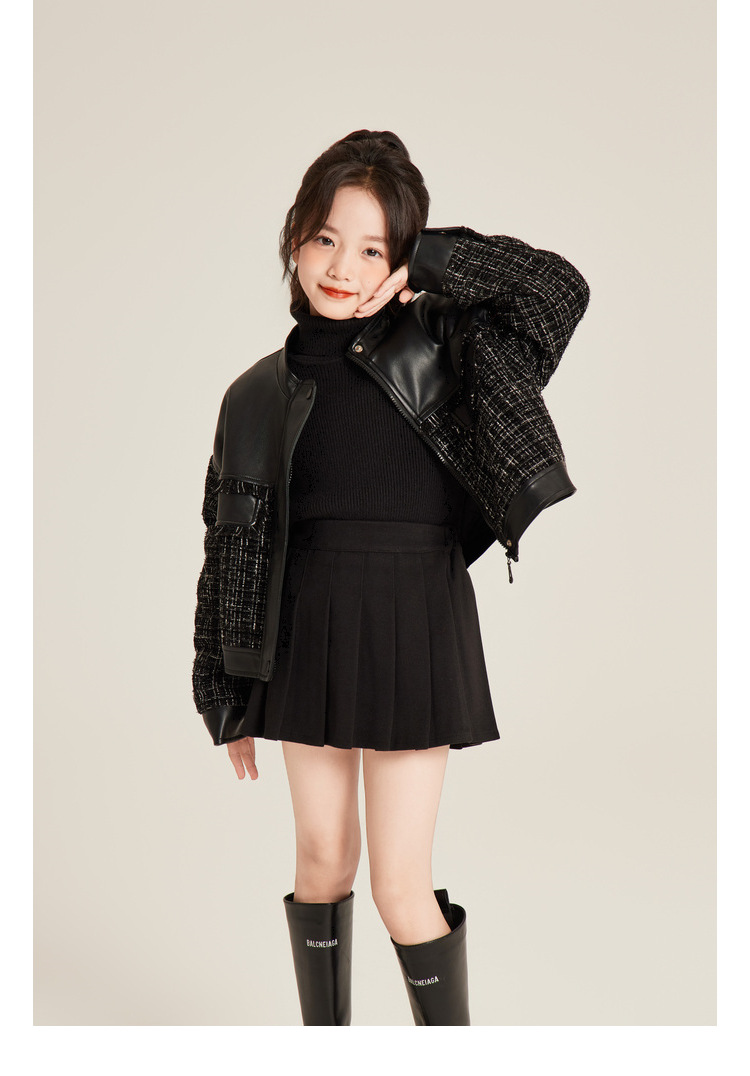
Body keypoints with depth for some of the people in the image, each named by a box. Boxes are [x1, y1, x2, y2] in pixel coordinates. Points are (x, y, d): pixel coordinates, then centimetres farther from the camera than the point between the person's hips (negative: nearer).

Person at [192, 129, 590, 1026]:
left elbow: (558, 288, -12)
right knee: (322, 862, 13)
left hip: (414, 628, -3)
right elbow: (229, 547, 8)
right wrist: (229, 702, 10)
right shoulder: (260, 395, 5)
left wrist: (426, 263, -12)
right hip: (305, 635, 3)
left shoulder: (437, 343, 1)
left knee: (402, 886, 0)